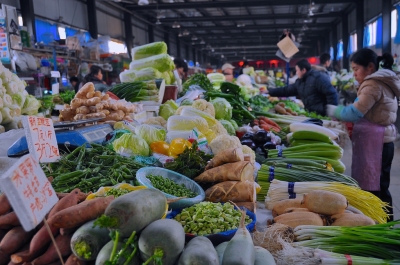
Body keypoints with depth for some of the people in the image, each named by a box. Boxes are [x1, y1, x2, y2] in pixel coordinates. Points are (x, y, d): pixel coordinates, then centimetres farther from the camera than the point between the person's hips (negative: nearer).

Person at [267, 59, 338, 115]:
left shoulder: (318, 78, -11)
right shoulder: (299, 82, 14)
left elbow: (331, 93, -16)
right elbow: (286, 90, 20)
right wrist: (269, 92, 18)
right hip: (310, 114, 7)